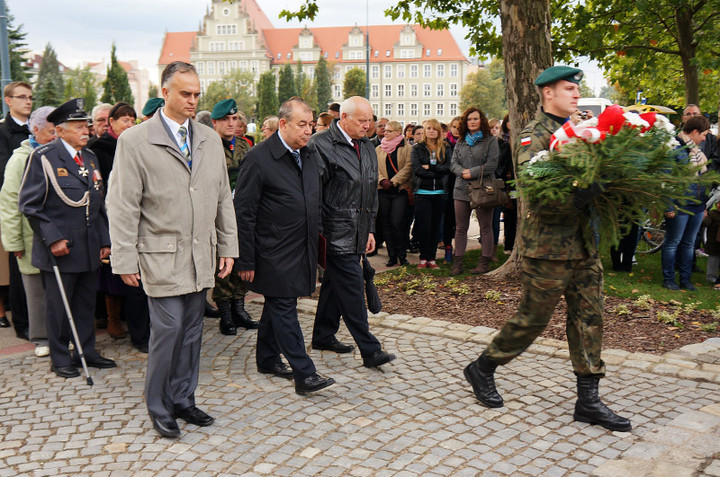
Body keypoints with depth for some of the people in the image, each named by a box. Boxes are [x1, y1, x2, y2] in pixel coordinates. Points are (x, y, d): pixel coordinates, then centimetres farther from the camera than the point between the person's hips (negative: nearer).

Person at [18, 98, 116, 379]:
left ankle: (86, 352, 26)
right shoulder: (43, 158, -7)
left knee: (86, 303, 13)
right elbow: (29, 205, -9)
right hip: (59, 249, -6)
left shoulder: (90, 157, 12)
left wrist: (104, 240, 10)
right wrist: (52, 238, -16)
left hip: (90, 248, 6)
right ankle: (60, 359, 18)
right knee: (58, 306, 5)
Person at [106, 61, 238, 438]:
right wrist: (125, 260, -9)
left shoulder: (210, 140, 10)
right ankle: (158, 407, 15)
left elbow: (223, 198, 14)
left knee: (192, 330, 11)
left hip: (202, 256, 5)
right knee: (168, 329, -4)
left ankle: (183, 400, 26)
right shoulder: (134, 141, -6)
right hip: (162, 255, -5)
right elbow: (123, 206, -7)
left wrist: (228, 247, 11)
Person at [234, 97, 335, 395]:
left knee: (277, 304, 18)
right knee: (283, 307, -4)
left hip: (302, 249, 7)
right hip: (274, 253, -7)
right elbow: (244, 212, -12)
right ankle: (304, 374, -1)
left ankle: (267, 359, 32)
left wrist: (315, 242, 14)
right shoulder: (259, 158, -13)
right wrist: (246, 261, -13)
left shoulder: (310, 155, 9)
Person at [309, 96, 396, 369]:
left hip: (357, 231, 8)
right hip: (337, 231, -8)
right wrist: (320, 231, -16)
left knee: (336, 282, 17)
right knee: (352, 285, -8)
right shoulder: (321, 145, -11)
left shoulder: (367, 147, 15)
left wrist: (370, 229, 20)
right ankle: (369, 351, -5)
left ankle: (323, 336, 30)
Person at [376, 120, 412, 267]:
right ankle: (392, 256, 13)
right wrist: (382, 180, -11)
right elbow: (375, 168, 8)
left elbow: (408, 168, -8)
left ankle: (402, 255, 4)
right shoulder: (378, 149, 15)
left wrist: (393, 181, -14)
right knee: (386, 224, 5)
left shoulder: (407, 148, 2)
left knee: (397, 223, -11)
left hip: (400, 190, -4)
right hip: (383, 191, 4)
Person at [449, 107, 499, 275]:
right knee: (460, 228, 5)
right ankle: (458, 263, 9)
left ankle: (484, 262, 9)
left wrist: (471, 172, -12)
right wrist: (462, 172, -11)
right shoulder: (460, 142, 15)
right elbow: (453, 163, 10)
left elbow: (492, 164, -8)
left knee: (486, 227, 2)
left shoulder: (490, 141, 1)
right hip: (462, 189, 4)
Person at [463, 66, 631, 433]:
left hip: (584, 244, 8)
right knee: (532, 319, 3)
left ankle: (588, 401, 17)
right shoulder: (533, 137, -10)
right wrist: (581, 197, -32)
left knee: (589, 319, 8)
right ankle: (482, 369, 23)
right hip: (548, 247, -7)